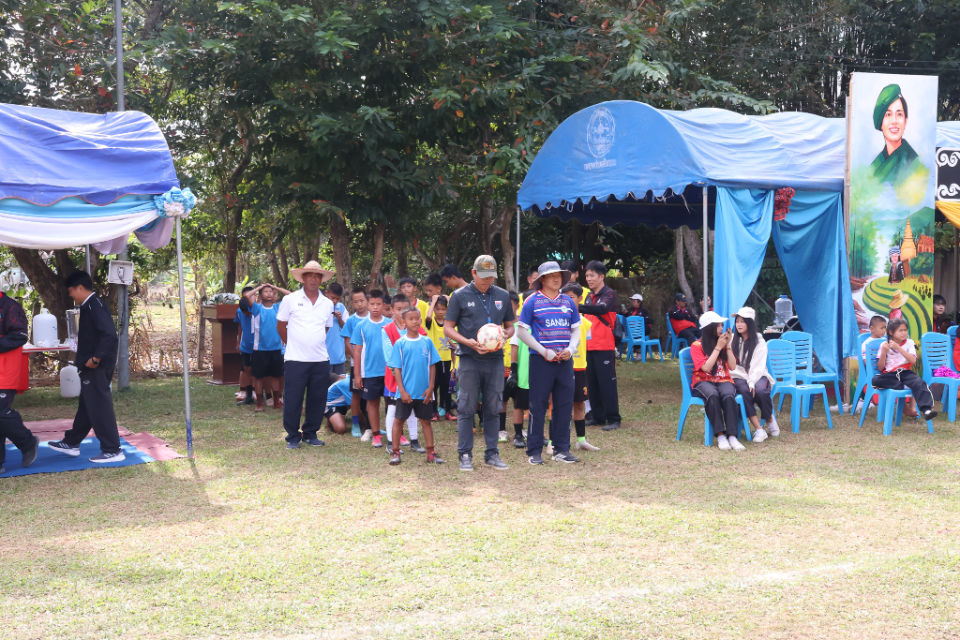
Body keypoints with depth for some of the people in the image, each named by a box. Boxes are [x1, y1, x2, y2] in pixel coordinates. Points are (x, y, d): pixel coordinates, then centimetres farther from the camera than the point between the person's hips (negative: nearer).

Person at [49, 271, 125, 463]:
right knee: (87, 406, 19)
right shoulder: (90, 306, 14)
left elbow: (109, 335, -28)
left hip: (96, 367, -11)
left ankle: (112, 451, 0)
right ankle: (71, 443, 32)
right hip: (92, 368, 11)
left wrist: (95, 359, -23)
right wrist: (91, 360, 14)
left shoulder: (94, 306, -18)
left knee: (100, 408, -5)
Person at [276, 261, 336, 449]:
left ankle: (311, 434, 20)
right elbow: (281, 325, 8)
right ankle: (293, 436, 11)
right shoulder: (291, 300, 0)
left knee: (317, 400, 6)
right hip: (295, 359, -3)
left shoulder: (328, 304, 9)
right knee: (292, 399, -1)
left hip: (320, 360, 3)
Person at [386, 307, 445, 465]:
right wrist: (402, 390, -11)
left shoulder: (427, 341, 1)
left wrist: (430, 387, -3)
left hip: (424, 392, 2)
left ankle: (430, 452, 17)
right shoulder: (400, 344, -5)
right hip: (406, 391, -2)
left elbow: (432, 365, 4)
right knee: (399, 420, 5)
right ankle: (395, 452, 14)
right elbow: (396, 368, -5)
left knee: (426, 420, 10)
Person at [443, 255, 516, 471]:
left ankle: (492, 454, 16)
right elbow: (448, 328, 1)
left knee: (492, 409, 8)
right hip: (469, 361, -3)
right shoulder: (460, 295, 0)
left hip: (495, 359, 3)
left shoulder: (503, 296, 10)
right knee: (466, 409, 0)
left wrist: (504, 337, -6)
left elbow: (510, 326, 17)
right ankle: (465, 455, 7)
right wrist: (469, 342, -15)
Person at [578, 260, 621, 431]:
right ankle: (598, 416, 16)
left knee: (607, 383, -6)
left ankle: (613, 418, -3)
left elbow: (601, 309, -25)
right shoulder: (589, 296, 15)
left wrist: (578, 307, -36)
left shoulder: (609, 294, -6)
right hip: (589, 346, 7)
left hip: (604, 347, -7)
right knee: (592, 383, 8)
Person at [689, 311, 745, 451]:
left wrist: (727, 346, -1)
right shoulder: (697, 346, 1)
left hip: (724, 380, 3)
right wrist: (718, 347, -9)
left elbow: (732, 366, 5)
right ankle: (720, 435, -38)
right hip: (703, 382, -3)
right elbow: (706, 367, -12)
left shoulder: (723, 343, 13)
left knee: (728, 395, -35)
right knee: (712, 395, -39)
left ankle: (732, 436, -41)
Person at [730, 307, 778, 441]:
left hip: (757, 376, -1)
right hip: (739, 377, 1)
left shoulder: (759, 341, 3)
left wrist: (752, 383, -21)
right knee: (744, 390, -34)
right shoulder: (733, 340, 9)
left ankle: (770, 419, -3)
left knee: (760, 391, -34)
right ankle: (758, 429, -36)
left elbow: (758, 366, -6)